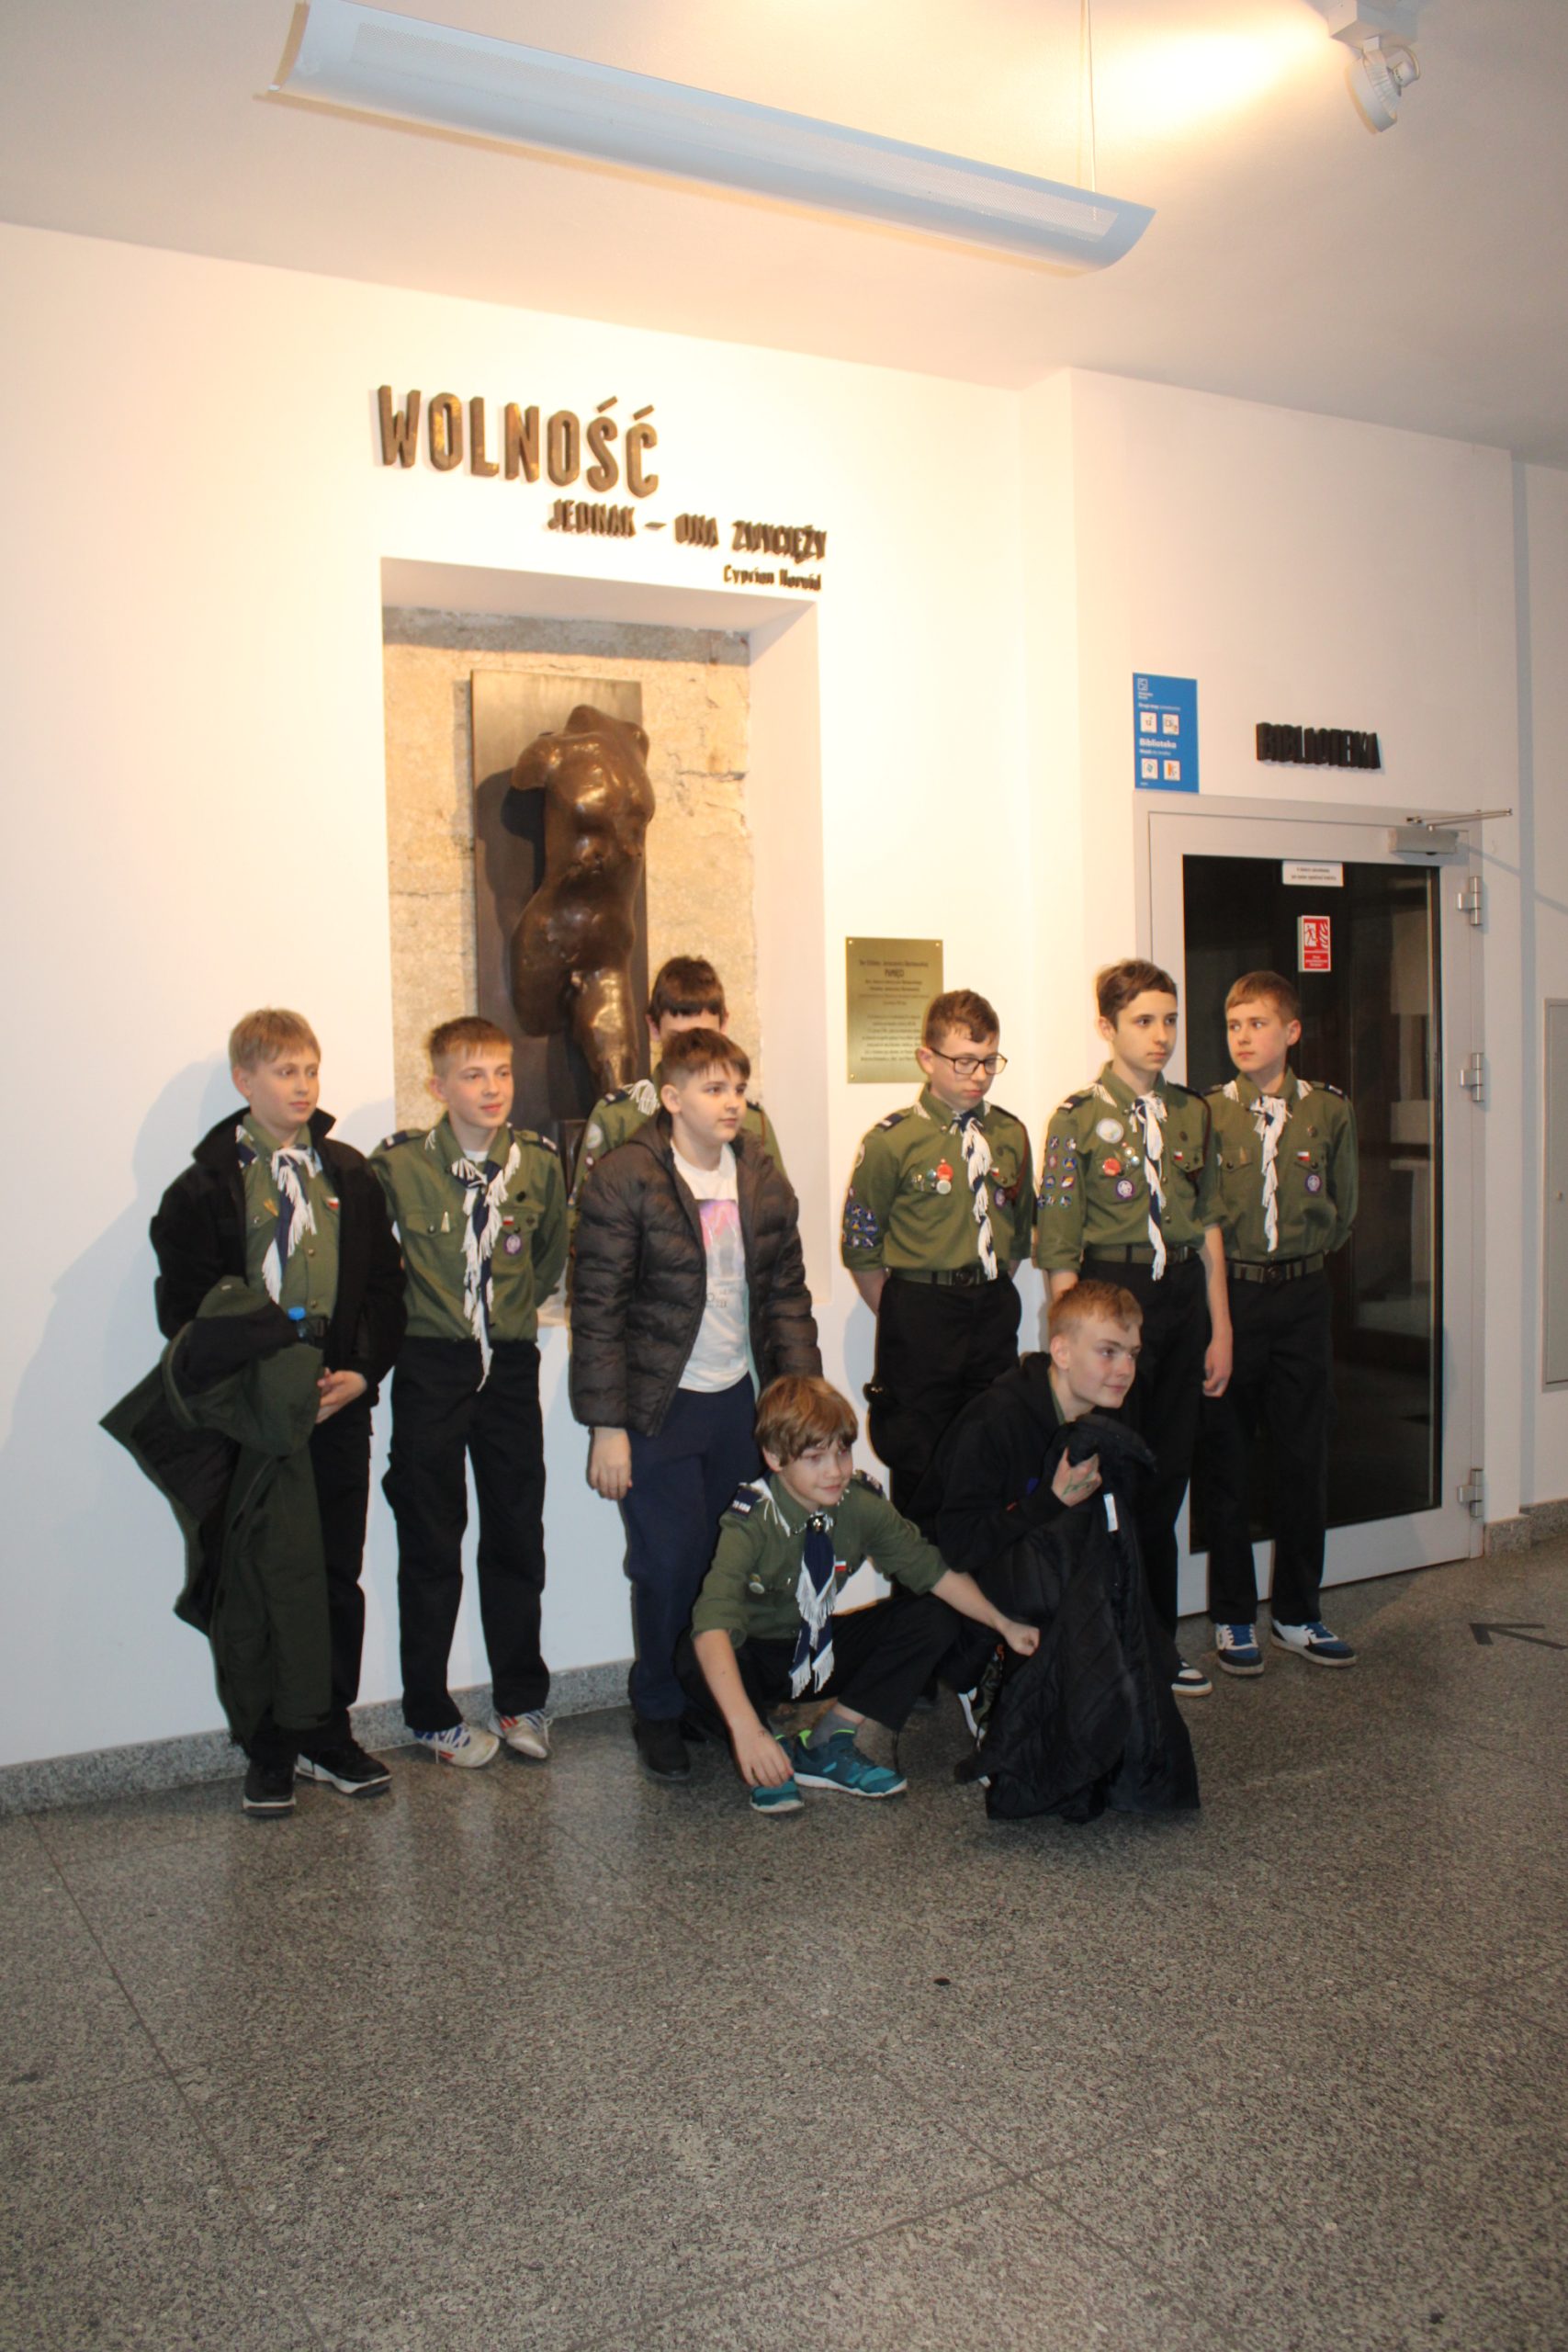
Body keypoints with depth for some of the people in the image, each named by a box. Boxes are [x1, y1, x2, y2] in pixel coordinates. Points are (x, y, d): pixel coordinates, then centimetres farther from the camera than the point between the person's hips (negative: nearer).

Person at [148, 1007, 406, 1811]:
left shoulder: (349, 1176, 8)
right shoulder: (207, 1185, -2)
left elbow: (384, 1285, 8)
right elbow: (184, 1306, -5)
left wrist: (362, 1371, -5)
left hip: (340, 1408, 3)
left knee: (339, 1578, 9)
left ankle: (332, 1736, 22)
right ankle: (271, 1752, 17)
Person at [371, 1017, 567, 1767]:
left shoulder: (538, 1162, 0)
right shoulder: (398, 1163, -8)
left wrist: (517, 1306, 9)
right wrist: (408, 1308, 2)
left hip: (510, 1365, 3)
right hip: (431, 1367, -2)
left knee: (517, 1536, 9)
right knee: (431, 1546, 5)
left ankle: (520, 1702, 23)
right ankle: (431, 1716, 18)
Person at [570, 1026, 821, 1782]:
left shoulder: (763, 1178, 6)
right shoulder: (622, 1179, -10)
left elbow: (787, 1293, 11)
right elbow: (597, 1311, -11)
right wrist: (607, 1428, -14)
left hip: (739, 1401, 5)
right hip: (660, 1407, -5)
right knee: (672, 1565, 0)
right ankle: (660, 1711, 22)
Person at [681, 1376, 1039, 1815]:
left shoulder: (862, 1505, -12)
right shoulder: (751, 1524, -27)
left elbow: (933, 1570, -5)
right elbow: (713, 1627, -40)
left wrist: (1003, 1624, -17)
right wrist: (747, 1730, -52)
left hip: (824, 1653, 5)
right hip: (758, 1659, -5)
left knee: (932, 1619, -13)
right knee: (697, 1661, -38)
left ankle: (827, 1744, -9)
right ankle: (772, 1755, -9)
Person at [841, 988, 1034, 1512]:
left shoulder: (1011, 1135, 8)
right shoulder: (892, 1141, -7)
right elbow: (860, 1249, -3)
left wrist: (995, 1300, 10)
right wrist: (901, 1323, -2)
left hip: (994, 1309, 4)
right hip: (921, 1313, -4)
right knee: (920, 1467, 3)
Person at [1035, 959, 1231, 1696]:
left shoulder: (1192, 1114, 10)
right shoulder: (1079, 1118, -6)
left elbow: (1209, 1227, 12)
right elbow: (1059, 1249, -8)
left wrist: (1220, 1329, 9)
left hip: (1182, 1299, 5)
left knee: (1169, 1472, 11)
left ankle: (1158, 1641, 24)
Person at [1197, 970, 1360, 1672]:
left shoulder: (1329, 1111, 3)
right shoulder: (1206, 1113, -2)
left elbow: (1341, 1213, 11)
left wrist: (1303, 1259, 7)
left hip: (1302, 1295, 2)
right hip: (1226, 1293, -2)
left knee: (1304, 1456, 7)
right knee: (1226, 1461, 4)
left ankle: (1297, 1613, 22)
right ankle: (1232, 1617, 17)